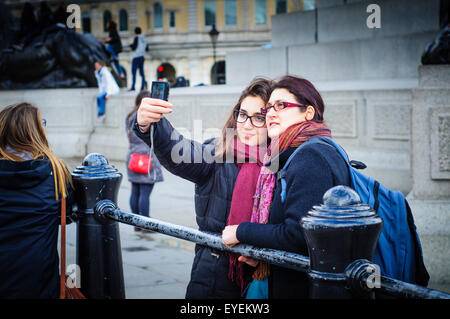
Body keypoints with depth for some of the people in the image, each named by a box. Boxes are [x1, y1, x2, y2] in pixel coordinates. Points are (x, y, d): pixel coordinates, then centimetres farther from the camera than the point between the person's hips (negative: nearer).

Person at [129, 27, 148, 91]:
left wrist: (131, 45, 8)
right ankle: (142, 86, -5)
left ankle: (133, 87, -12)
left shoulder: (136, 38, -10)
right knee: (141, 71, 8)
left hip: (136, 57, -7)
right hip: (142, 56, 7)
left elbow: (134, 48, -12)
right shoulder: (144, 38, 11)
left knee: (133, 72, -6)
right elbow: (146, 48, 16)